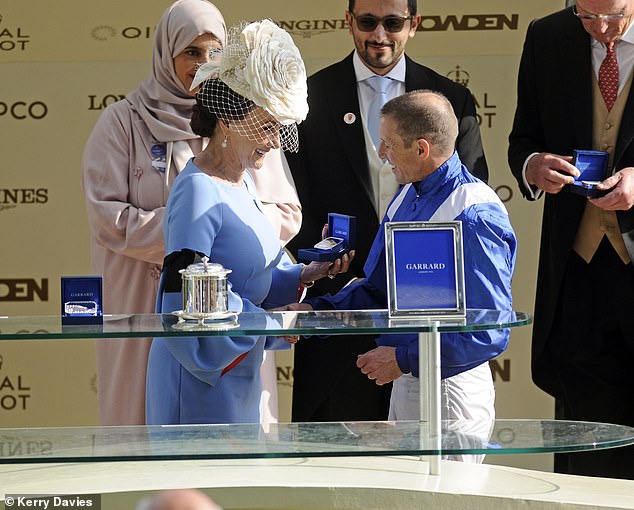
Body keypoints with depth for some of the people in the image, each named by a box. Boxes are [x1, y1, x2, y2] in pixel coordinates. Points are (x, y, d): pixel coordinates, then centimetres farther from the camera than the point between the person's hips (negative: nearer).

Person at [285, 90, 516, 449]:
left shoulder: (475, 217, -21)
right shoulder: (408, 198, 8)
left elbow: (489, 332, -23)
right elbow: (378, 289, 16)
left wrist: (404, 358, -19)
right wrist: (316, 311, 2)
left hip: (450, 389, -9)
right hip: (406, 381, 9)